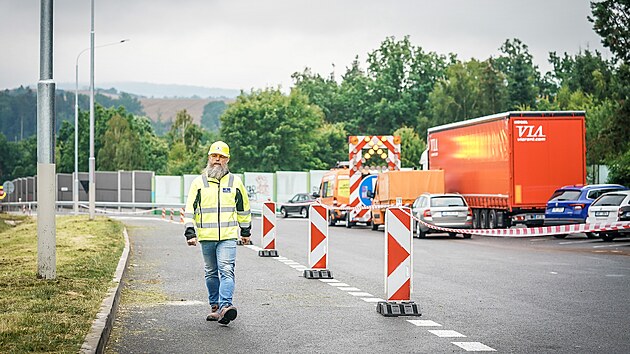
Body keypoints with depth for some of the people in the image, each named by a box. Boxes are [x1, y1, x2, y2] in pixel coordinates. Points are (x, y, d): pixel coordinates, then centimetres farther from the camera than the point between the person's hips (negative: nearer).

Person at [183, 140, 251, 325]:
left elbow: (244, 208, 18)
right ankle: (215, 306, 22)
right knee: (211, 273, 12)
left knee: (226, 271, -15)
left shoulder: (235, 182, 7)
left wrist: (246, 231, 21)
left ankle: (225, 306, -25)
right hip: (206, 237, 2)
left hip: (228, 236, -2)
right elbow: (190, 209, 6)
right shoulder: (199, 182, 6)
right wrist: (190, 233, -2)